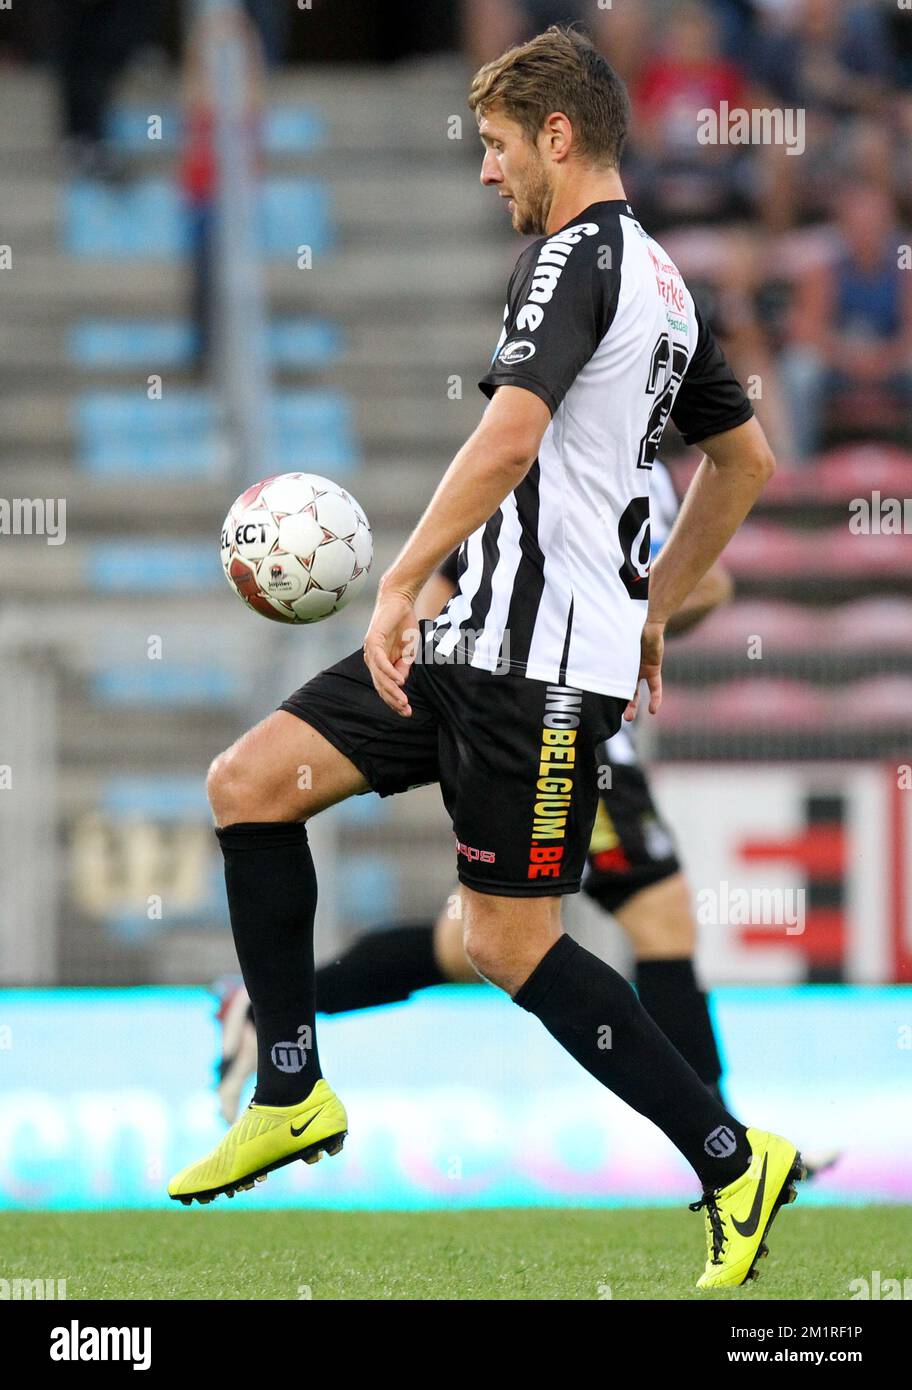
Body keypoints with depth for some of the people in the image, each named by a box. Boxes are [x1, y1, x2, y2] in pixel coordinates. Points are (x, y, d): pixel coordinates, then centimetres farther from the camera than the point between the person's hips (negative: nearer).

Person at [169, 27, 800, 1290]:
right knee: (249, 784, 7)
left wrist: (400, 586, -24)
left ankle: (734, 1164, 2)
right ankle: (293, 1091, 9)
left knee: (510, 944, -5)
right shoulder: (658, 278, 18)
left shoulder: (574, 256, -12)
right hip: (483, 641, 10)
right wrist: (652, 607, 32)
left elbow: (510, 437, -27)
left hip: (538, 662, -10)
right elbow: (747, 461, 29)